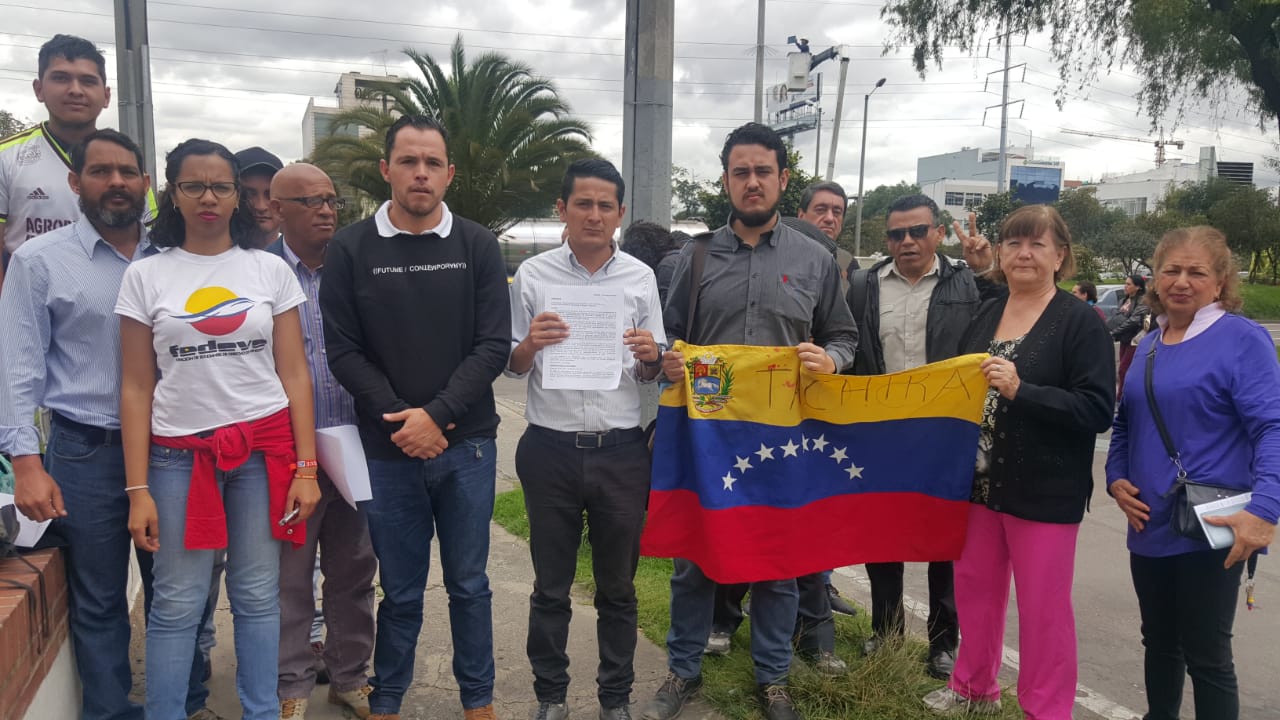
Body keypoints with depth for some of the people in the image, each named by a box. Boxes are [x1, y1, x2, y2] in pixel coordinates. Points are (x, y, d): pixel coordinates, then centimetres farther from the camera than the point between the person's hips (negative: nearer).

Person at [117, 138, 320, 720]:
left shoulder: (270, 271, 4)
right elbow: (135, 389, 2)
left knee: (258, 598, 7)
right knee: (177, 606, 4)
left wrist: (306, 468, -2)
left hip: (265, 448, 1)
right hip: (179, 453, 0)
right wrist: (138, 489, -3)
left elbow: (294, 374, 4)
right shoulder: (145, 276, 3)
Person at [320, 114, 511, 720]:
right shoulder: (350, 250, 1)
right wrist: (399, 420, -12)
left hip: (467, 446, 1)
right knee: (400, 591, 10)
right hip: (387, 449, 0)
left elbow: (493, 346, -4)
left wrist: (437, 415, -14)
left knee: (469, 585, 12)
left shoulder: (478, 247, 2)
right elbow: (342, 350, -3)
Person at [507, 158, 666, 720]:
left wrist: (649, 357, -14)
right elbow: (511, 366, 5)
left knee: (617, 586, 13)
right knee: (551, 586, 12)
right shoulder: (533, 275, 1)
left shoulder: (640, 278, 3)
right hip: (551, 449, 0)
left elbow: (650, 373, 8)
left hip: (621, 451, 1)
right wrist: (529, 345, -16)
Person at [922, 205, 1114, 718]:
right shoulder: (985, 315, 8)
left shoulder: (1079, 321, -10)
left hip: (1045, 493, -6)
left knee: (1042, 607, 5)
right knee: (974, 589, 17)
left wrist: (1020, 390, -26)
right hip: (978, 482, 6)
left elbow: (1097, 410, -17)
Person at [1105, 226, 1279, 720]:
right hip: (1149, 525, 7)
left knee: (1206, 656, 3)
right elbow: (1125, 422, 19)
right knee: (1159, 642, 20)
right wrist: (1116, 478, 3)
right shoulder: (1149, 345, 11)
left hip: (1210, 530, -6)